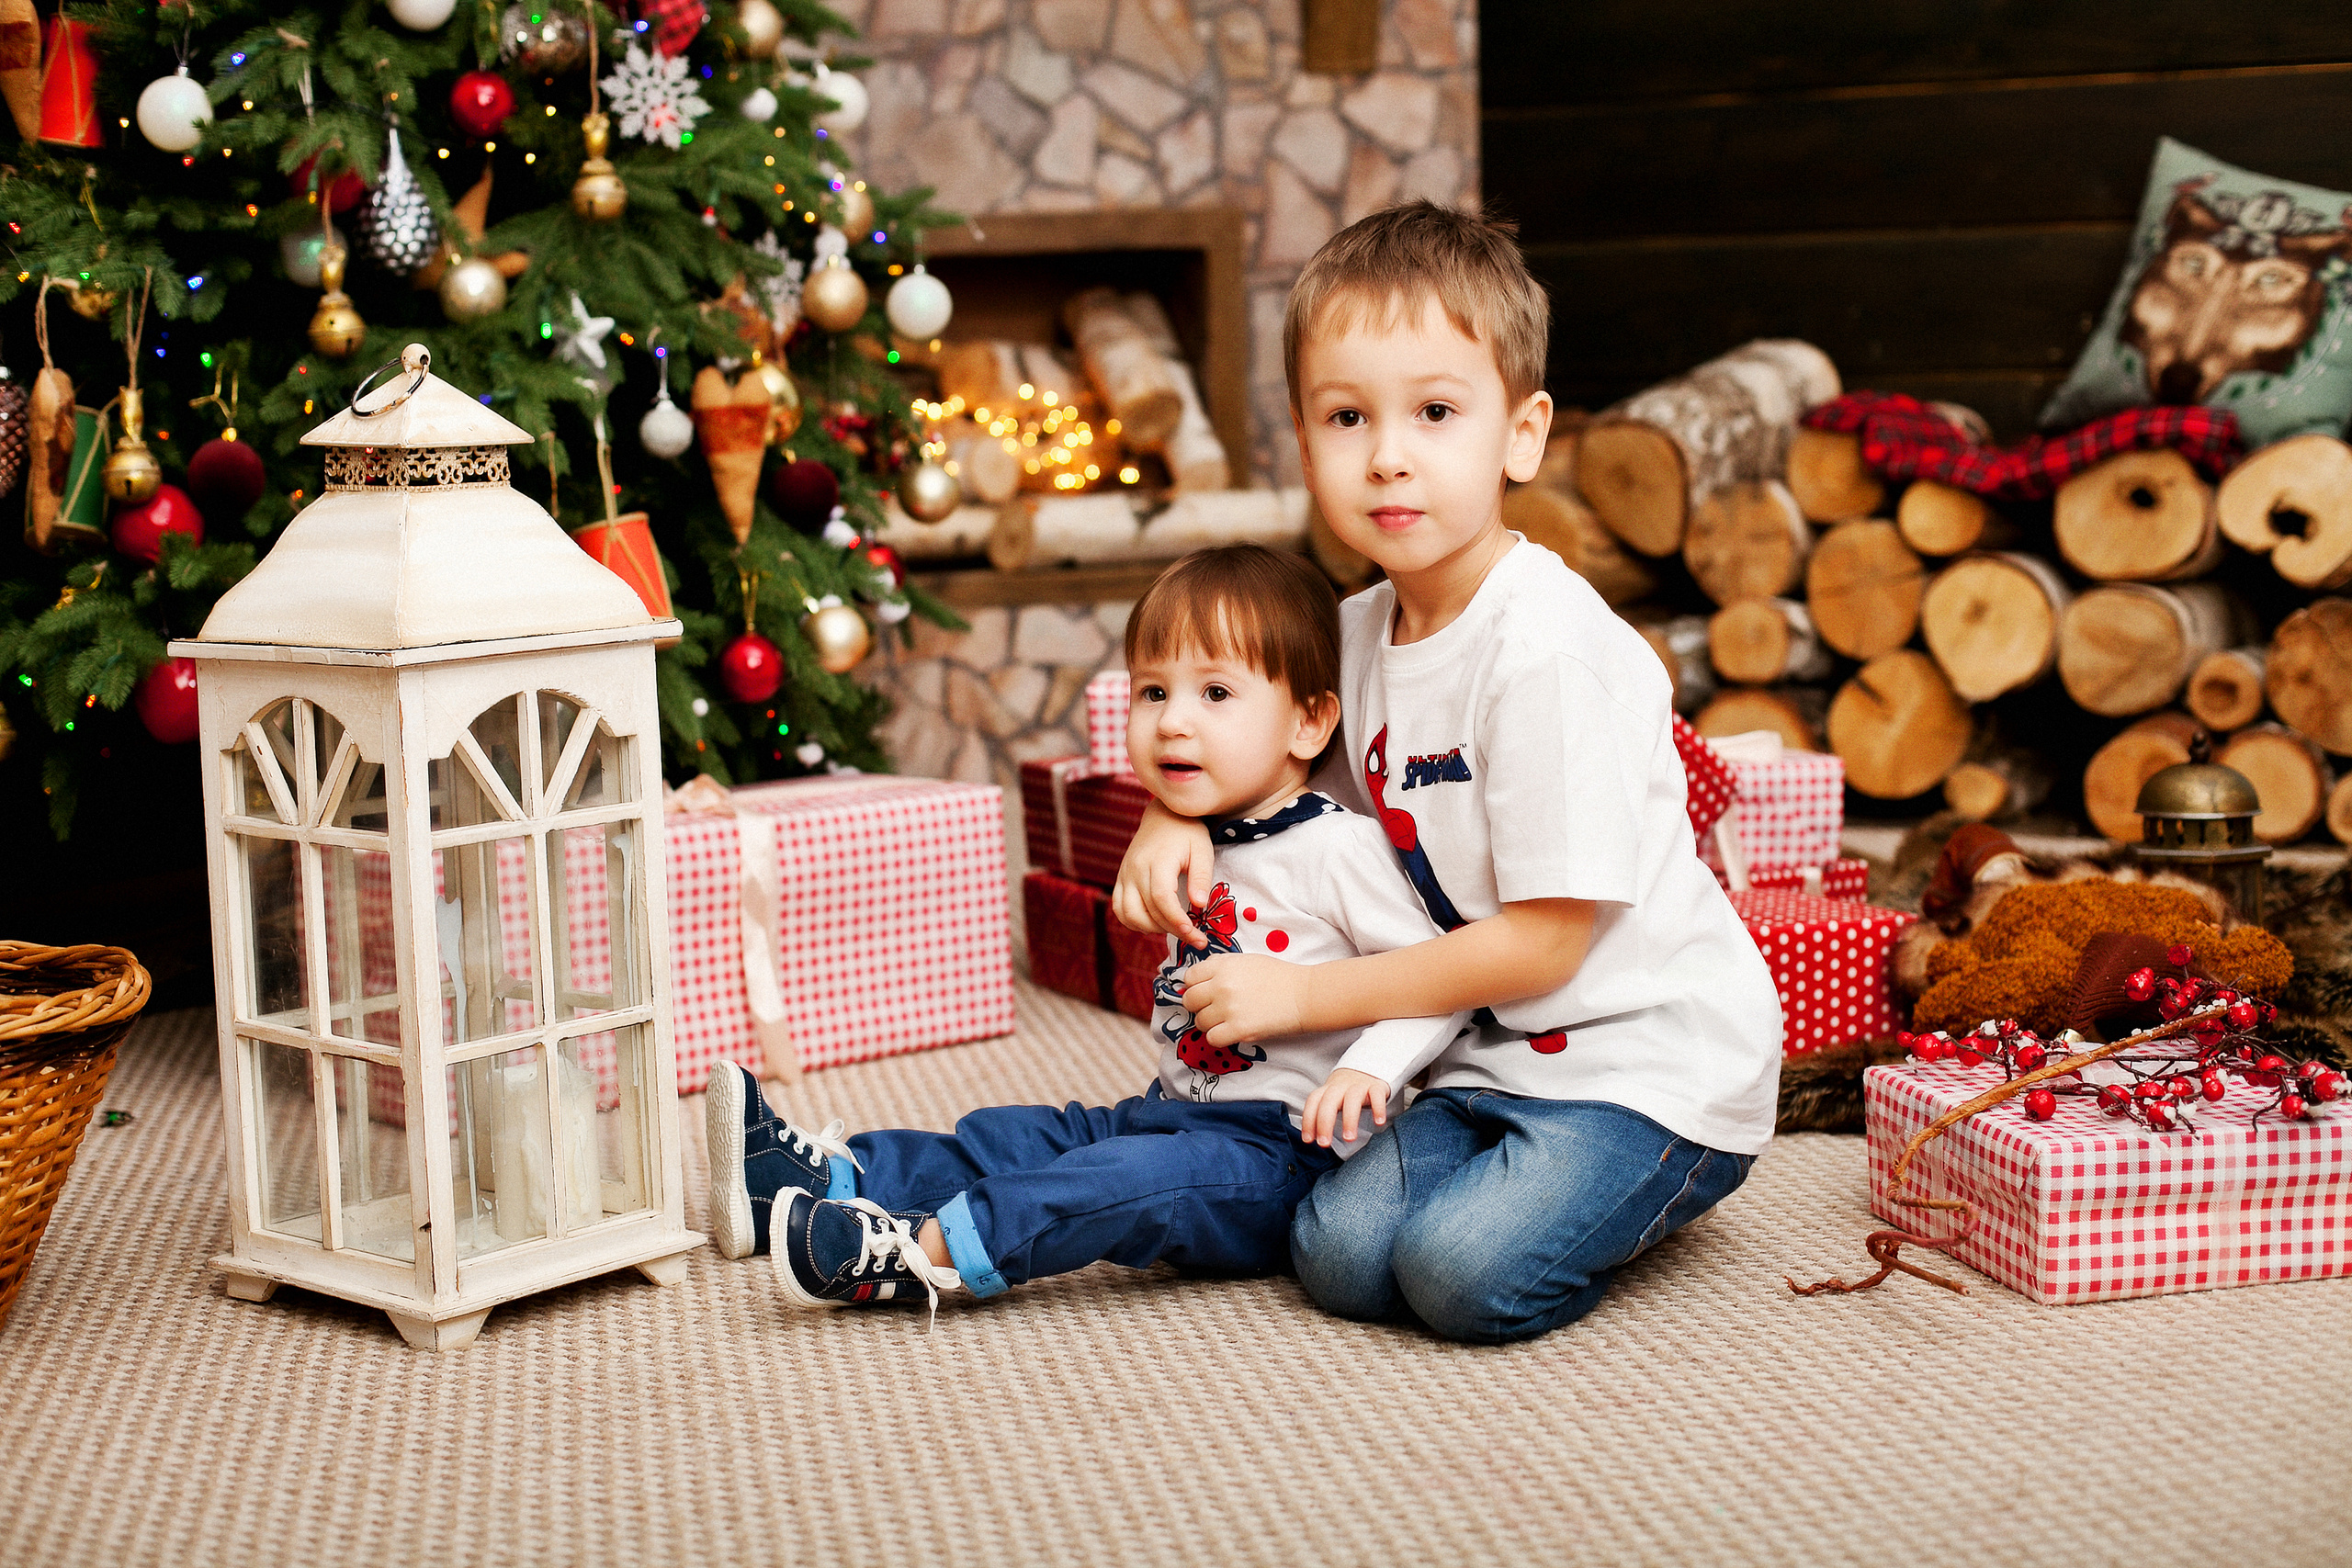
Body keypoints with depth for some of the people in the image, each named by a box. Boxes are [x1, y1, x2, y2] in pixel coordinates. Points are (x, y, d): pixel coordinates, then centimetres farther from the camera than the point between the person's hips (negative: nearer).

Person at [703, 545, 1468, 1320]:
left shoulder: (1336, 847, -12)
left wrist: (1370, 1068, -27)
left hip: (1288, 1149, -8)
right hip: (1176, 1112, 9)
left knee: (1139, 1175, -30)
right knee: (1024, 1135, -3)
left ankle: (924, 1251, -41)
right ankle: (832, 1177, -13)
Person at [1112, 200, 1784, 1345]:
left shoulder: (1548, 649, -22)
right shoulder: (1361, 633, 2)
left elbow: (1542, 942, -21)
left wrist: (1305, 994, -15)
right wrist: (1176, 813, 2)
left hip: (1647, 1053, -6)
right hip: (1490, 1054, 7)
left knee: (1468, 1271, -25)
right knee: (1340, 1252, -13)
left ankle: (1643, 1192, 4)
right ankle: (1544, 1174, 12)